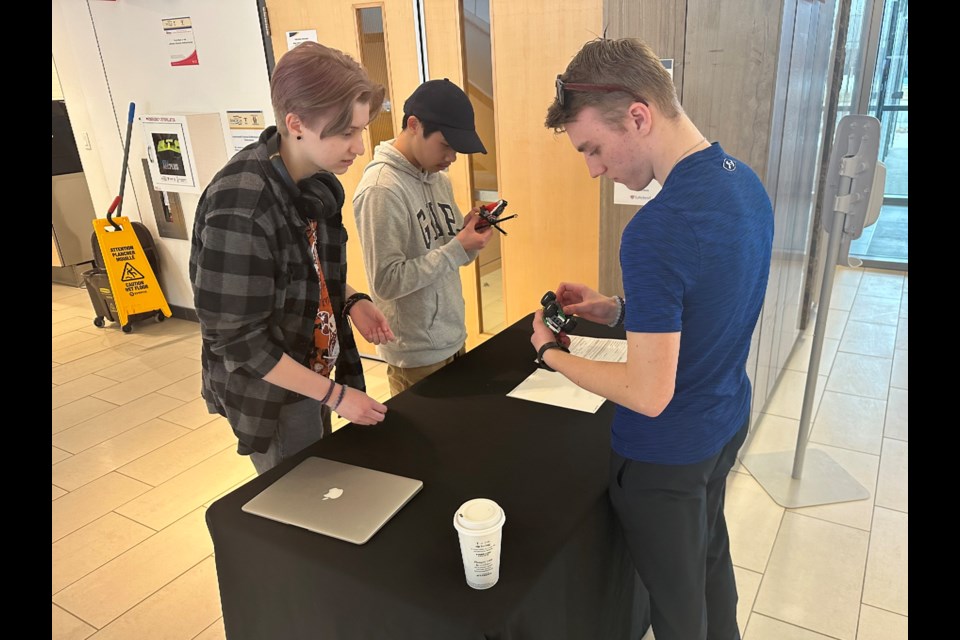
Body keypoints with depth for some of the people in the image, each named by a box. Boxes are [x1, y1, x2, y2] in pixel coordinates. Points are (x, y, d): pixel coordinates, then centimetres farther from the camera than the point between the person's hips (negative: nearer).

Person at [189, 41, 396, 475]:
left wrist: (351, 301, -9)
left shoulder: (312, 180, -8)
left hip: (310, 367, 7)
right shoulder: (241, 209, -32)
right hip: (269, 391, -7)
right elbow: (237, 341, -26)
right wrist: (334, 395, -21)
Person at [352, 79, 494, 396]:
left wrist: (467, 232, -9)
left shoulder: (438, 178, 4)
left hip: (453, 339, 8)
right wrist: (458, 248, -23)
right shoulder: (381, 188, -21)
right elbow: (386, 282, -24)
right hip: (417, 357, -8)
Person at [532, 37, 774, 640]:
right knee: (712, 556, 32)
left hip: (667, 454, -8)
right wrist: (619, 309, 1)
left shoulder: (656, 232, -33)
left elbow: (649, 395, -28)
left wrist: (552, 353, -15)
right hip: (729, 421, 9)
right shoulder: (746, 180, -4)